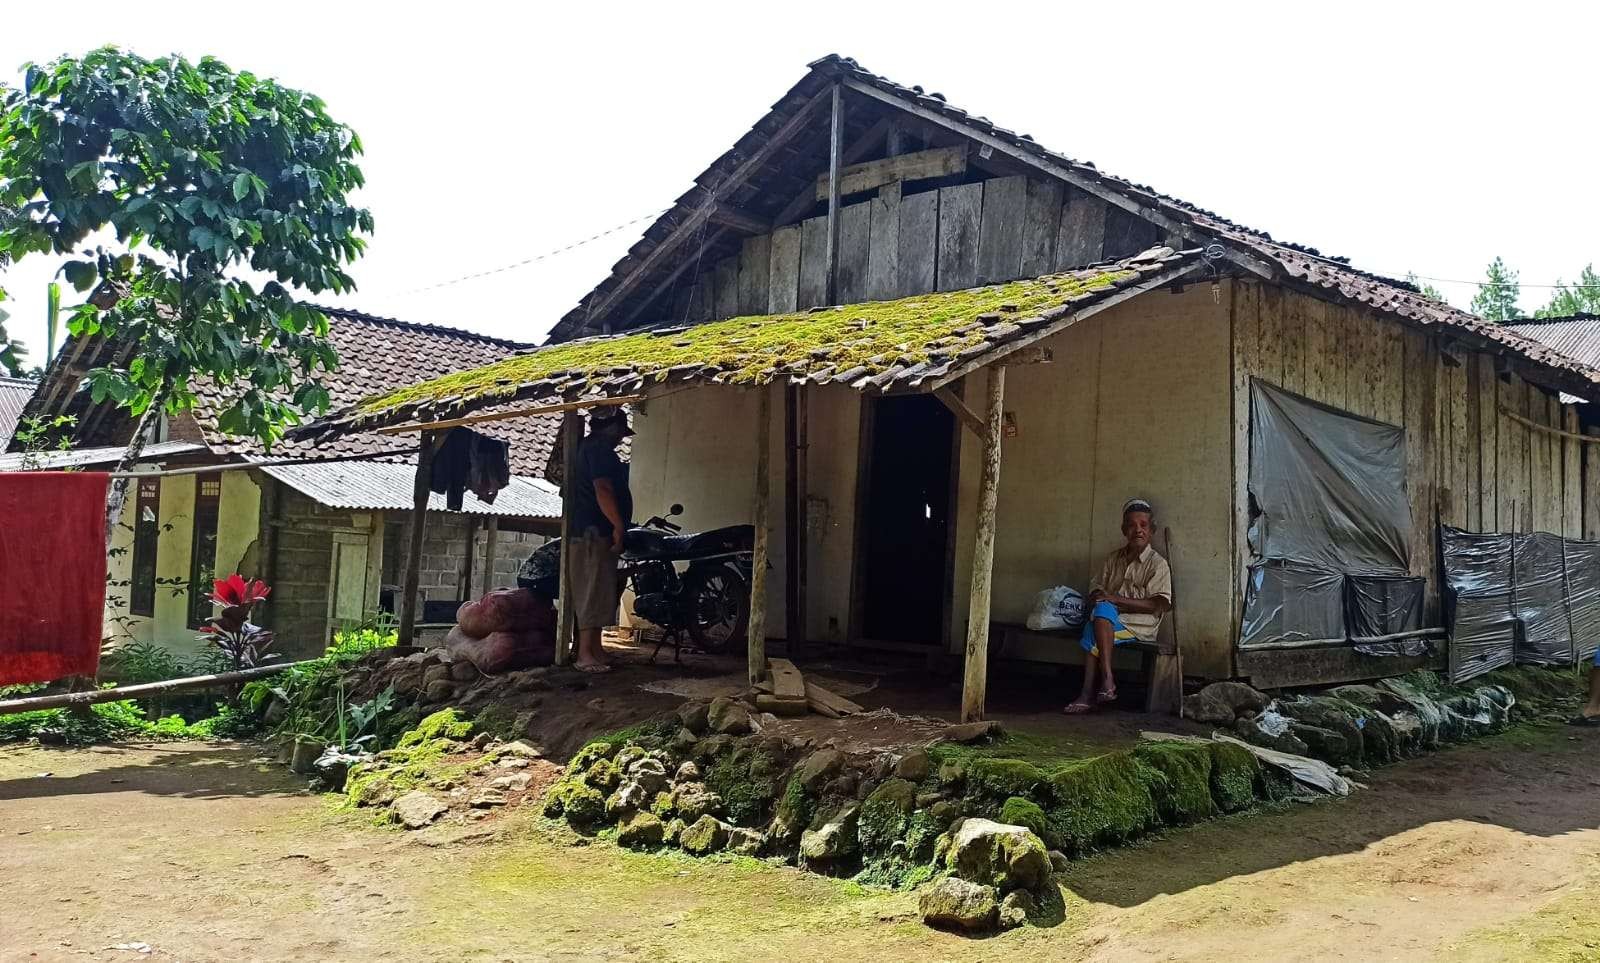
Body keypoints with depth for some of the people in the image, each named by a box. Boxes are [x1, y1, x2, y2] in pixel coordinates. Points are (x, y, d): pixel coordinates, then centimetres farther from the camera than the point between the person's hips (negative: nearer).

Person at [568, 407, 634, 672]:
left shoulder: (588, 446, 22)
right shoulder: (600, 448, -11)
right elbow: (603, 489, -21)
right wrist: (619, 526, -22)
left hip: (589, 532, 11)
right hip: (596, 531, -11)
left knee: (597, 593, 13)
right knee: (594, 592, -10)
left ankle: (594, 648, 17)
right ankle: (585, 654, -10)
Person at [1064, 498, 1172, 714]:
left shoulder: (1158, 564, -1)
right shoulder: (1113, 559, 16)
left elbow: (1157, 605, -11)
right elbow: (1096, 589, 16)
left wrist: (1115, 598, -18)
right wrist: (1093, 599, -11)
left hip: (1140, 625, -5)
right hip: (1107, 621, 5)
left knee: (1102, 611, -32)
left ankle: (1107, 678, -35)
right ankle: (1089, 694, -34)